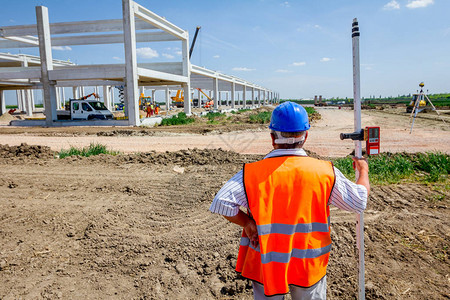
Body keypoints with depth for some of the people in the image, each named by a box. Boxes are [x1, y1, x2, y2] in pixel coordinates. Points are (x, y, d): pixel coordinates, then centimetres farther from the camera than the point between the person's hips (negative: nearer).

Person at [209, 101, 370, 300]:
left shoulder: (252, 173, -14)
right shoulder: (325, 172, -10)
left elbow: (221, 203, -21)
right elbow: (359, 201, 1)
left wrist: (247, 224, -7)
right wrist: (364, 171, 18)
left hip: (266, 262, 0)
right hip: (309, 266, 1)